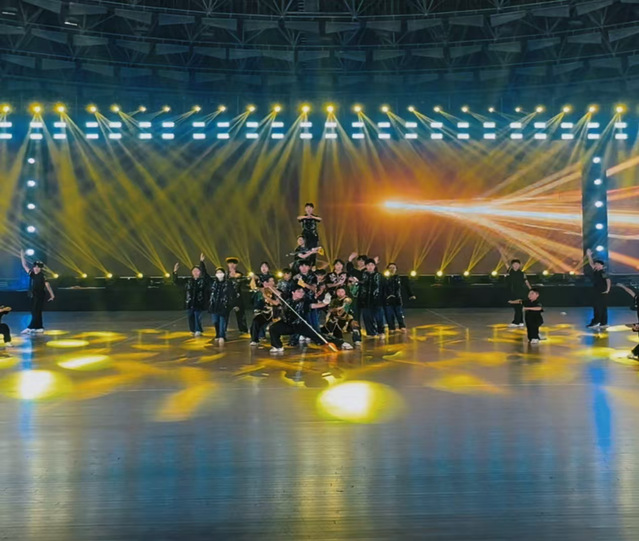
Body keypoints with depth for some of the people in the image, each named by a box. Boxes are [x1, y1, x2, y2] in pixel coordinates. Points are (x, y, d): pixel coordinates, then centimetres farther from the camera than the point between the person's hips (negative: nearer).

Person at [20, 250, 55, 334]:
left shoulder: (42, 276, -11)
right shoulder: (31, 274, 5)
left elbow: (47, 285, -11)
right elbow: (25, 266, 11)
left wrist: (52, 295, -12)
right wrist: (22, 256, 8)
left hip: (40, 296, -7)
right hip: (33, 296, 7)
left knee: (36, 312, -8)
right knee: (35, 312, 10)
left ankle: (30, 328, -11)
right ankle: (39, 327, 16)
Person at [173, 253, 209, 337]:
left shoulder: (203, 280, 0)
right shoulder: (188, 281, 9)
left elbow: (204, 272, -17)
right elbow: (176, 281, 10)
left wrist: (202, 262, -25)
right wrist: (175, 272, -4)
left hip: (199, 303, -4)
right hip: (190, 303, 4)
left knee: (197, 317, -7)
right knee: (191, 317, 9)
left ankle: (198, 331, 1)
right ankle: (193, 331, 22)